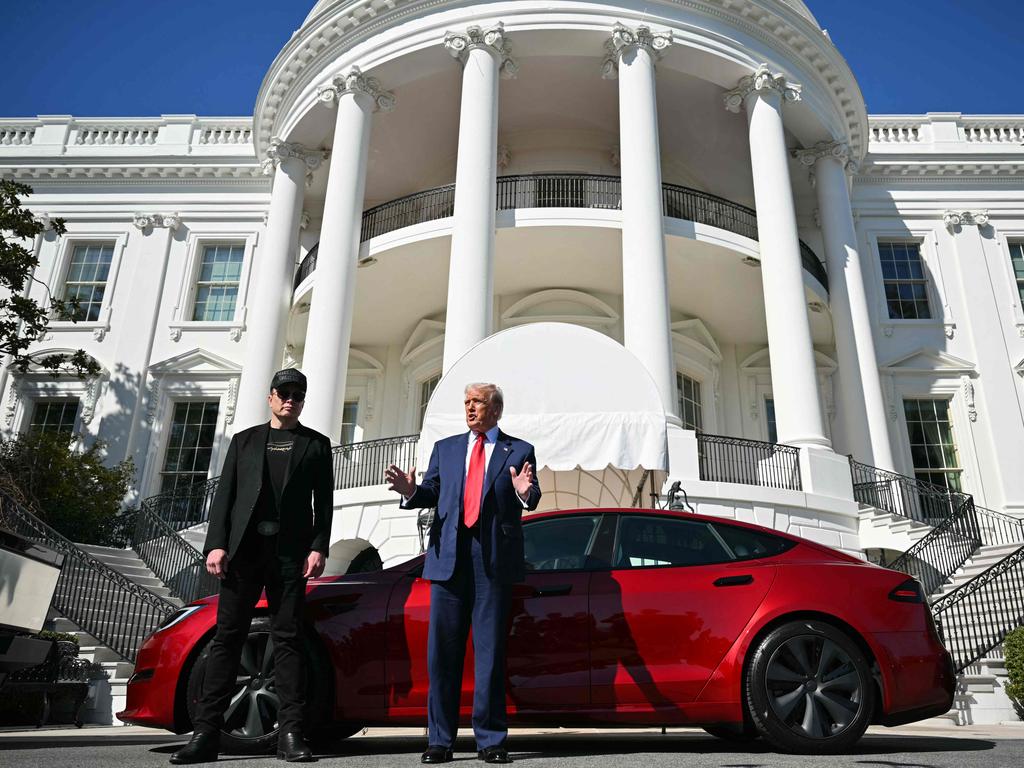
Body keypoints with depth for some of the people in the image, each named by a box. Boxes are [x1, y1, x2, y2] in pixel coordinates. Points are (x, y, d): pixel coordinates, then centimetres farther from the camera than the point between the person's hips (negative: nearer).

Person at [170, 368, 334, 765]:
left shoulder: (316, 443, 13)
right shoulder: (245, 439, 17)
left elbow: (324, 501, 6)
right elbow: (224, 494, 10)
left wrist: (319, 547, -7)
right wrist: (216, 544, -2)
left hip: (290, 553, -1)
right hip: (243, 549, 2)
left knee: (288, 640, 0)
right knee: (226, 638, 0)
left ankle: (290, 734, 1)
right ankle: (206, 733, 4)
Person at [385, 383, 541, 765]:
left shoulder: (519, 450, 9)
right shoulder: (444, 448, 18)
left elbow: (532, 498, -3)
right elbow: (432, 493, 10)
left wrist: (525, 493, -25)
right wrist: (410, 490, -11)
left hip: (495, 557, -2)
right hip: (449, 555, 3)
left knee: (490, 648, 3)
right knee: (443, 648, 4)